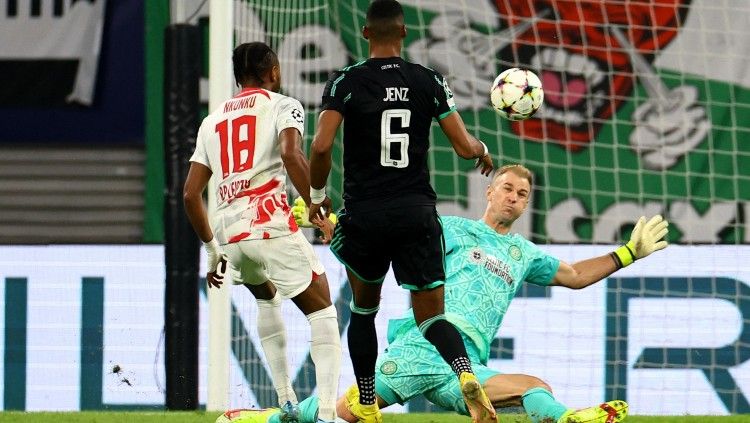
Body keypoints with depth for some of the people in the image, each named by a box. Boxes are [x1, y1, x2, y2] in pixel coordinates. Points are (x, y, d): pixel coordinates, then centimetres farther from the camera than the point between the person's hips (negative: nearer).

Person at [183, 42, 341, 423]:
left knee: (267, 298, 33)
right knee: (322, 311, 5)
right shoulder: (283, 106, 7)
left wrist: (213, 249, 28)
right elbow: (290, 154, -16)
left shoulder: (213, 120, 23)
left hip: (229, 232, 5)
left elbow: (190, 195, 20)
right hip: (271, 225, -5)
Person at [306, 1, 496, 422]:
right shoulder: (429, 81, 2)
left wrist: (317, 194, 4)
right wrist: (484, 152, 24)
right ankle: (467, 376, -27)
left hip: (364, 214, -1)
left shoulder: (346, 82, -4)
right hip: (417, 212, 1)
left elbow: (321, 147, -14)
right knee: (432, 316, 4)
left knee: (364, 308, 23)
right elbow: (464, 146, 0)